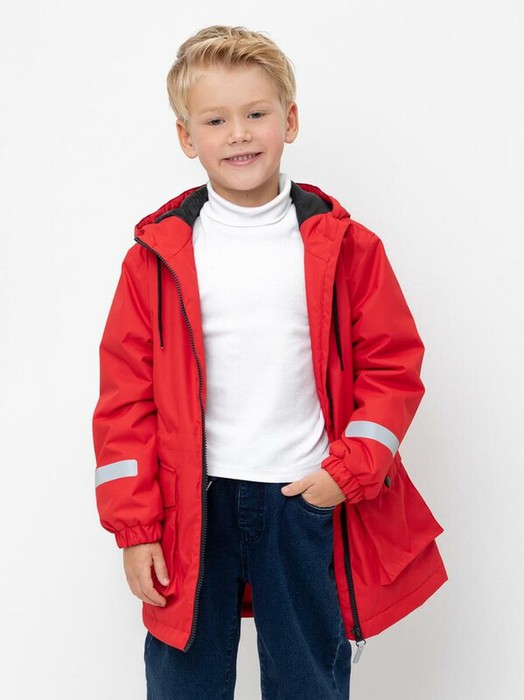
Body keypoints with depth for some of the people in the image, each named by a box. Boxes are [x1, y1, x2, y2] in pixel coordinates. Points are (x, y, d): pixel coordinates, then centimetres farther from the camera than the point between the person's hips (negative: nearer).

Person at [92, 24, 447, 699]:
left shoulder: (344, 247, 0)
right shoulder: (158, 255, -1)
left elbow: (392, 366, 3)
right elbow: (126, 394, 0)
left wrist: (350, 470, -10)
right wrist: (135, 527, -3)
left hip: (309, 500, 0)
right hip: (191, 509, 0)